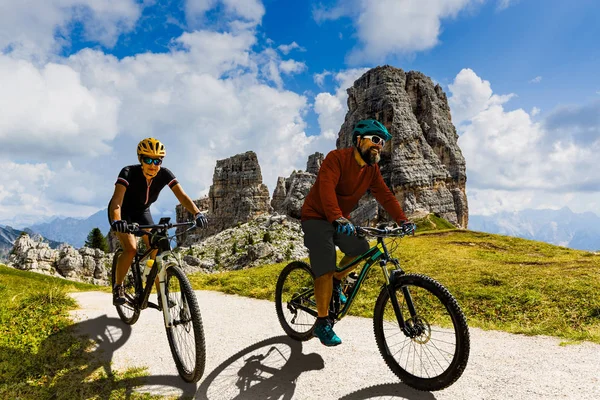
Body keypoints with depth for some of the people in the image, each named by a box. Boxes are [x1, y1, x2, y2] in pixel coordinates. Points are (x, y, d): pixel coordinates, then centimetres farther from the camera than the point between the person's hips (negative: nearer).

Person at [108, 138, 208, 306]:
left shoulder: (165, 174, -23)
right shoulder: (129, 173, -32)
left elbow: (182, 196, -30)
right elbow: (116, 201, -44)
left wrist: (197, 213, -48)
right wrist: (116, 221, -63)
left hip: (142, 212, 3)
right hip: (123, 212, -3)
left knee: (156, 249, -9)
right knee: (131, 249, -24)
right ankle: (118, 287, 0)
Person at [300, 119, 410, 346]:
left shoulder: (372, 170, 1)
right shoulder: (337, 158, -21)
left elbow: (385, 196, -5)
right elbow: (327, 189, -35)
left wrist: (402, 220, -19)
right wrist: (337, 218, -48)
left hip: (341, 220, 7)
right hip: (317, 217, -7)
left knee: (361, 248, -11)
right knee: (326, 268, -14)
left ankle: (336, 283, 16)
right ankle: (322, 324, -3)